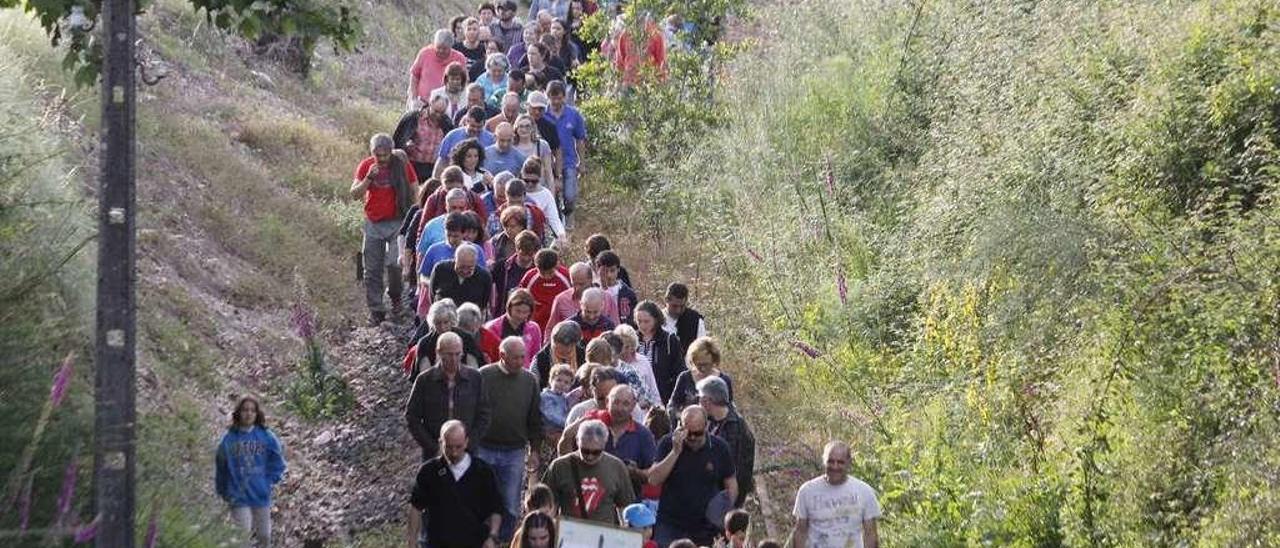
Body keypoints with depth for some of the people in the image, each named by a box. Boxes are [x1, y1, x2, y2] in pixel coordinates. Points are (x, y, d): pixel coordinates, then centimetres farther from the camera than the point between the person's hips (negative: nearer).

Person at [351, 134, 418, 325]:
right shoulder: (366, 166, 1)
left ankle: (395, 298, 9)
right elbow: (355, 194, -2)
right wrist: (369, 177, -17)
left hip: (397, 222, -3)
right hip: (373, 224, 3)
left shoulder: (402, 165, -4)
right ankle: (375, 310, 12)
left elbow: (415, 191, 5)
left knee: (394, 263, -17)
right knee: (372, 270, 3)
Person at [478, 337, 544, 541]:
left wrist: (534, 450, 8)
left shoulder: (529, 380, 6)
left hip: (515, 452, 2)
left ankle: (505, 540, 13)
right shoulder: (484, 376, -4)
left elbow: (535, 419, 13)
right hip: (485, 450, -2)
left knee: (510, 507, 3)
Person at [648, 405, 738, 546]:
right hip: (670, 527, -1)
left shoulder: (719, 447, 0)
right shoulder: (668, 444, -3)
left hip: (705, 529, 1)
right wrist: (675, 452, -20)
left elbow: (731, 483, 10)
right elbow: (653, 479, -12)